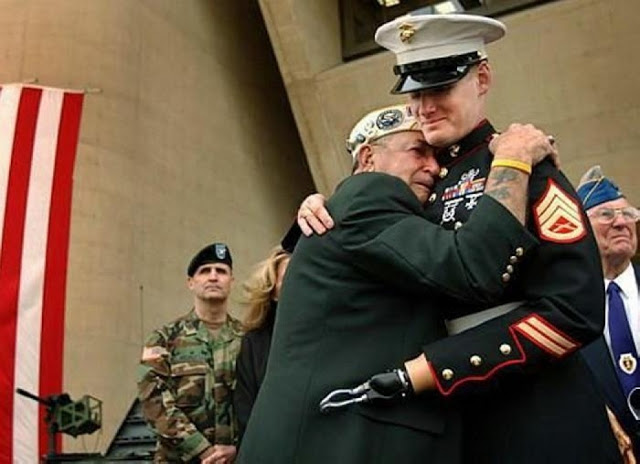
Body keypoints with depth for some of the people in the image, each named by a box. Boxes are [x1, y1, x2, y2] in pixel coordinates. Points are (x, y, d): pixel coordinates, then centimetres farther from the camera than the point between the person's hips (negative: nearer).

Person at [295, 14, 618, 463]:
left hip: (540, 422, -6)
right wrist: (320, 209, -4)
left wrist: (422, 371, -22)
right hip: (454, 416, 6)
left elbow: (575, 311, -20)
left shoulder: (521, 168, -11)